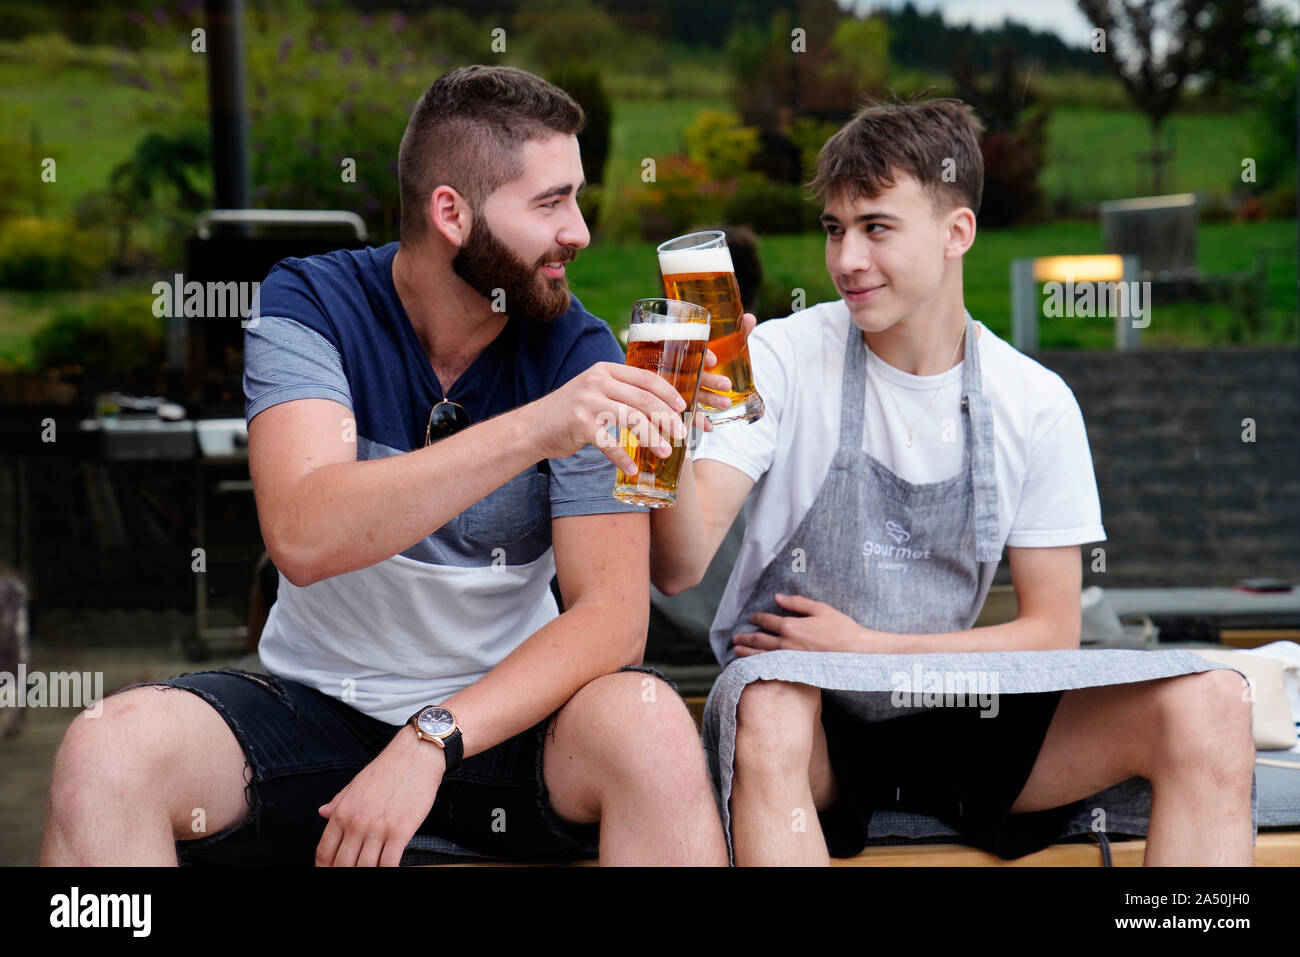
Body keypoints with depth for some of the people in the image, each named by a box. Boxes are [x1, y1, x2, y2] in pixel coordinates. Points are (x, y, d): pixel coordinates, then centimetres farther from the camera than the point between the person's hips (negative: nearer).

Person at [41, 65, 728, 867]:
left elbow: (613, 610, -14)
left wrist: (431, 743, -27)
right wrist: (531, 431, -37)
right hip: (318, 703, 0)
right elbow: (302, 538, -27)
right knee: (107, 750, -27)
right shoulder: (312, 304, -9)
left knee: (651, 728, -30)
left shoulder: (577, 349, -7)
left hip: (503, 709, 1)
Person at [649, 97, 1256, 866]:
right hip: (805, 715, -2)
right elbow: (680, 569, -16)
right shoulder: (783, 360, -5)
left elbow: (1051, 633, 3)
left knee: (1211, 708, -20)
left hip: (952, 707, 3)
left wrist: (869, 647, -9)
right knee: (767, 711, -40)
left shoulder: (1035, 404, 1)